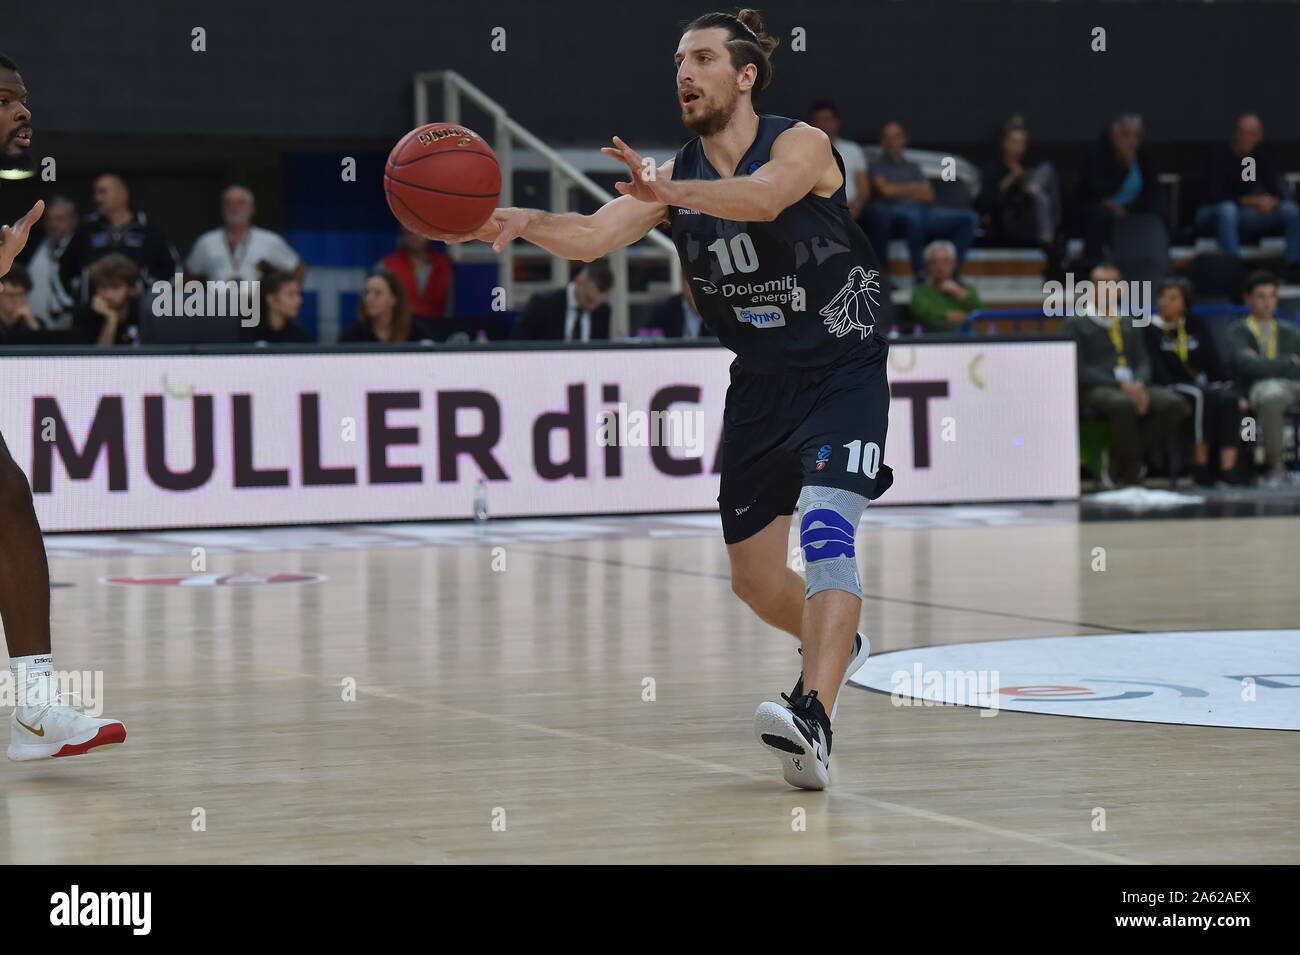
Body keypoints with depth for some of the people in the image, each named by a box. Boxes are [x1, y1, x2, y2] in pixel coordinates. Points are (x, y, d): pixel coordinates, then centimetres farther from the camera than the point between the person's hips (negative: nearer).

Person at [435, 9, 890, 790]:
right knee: (755, 580, 13)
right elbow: (594, 235, -15)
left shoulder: (802, 145, -14)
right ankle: (838, 647, 45)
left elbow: (762, 198, -38)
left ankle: (813, 720, -43)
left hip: (843, 374, -7)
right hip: (759, 386, 7)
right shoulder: (674, 176, 2)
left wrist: (670, 192, -55)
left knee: (825, 528, -28)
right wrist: (525, 222, -36)